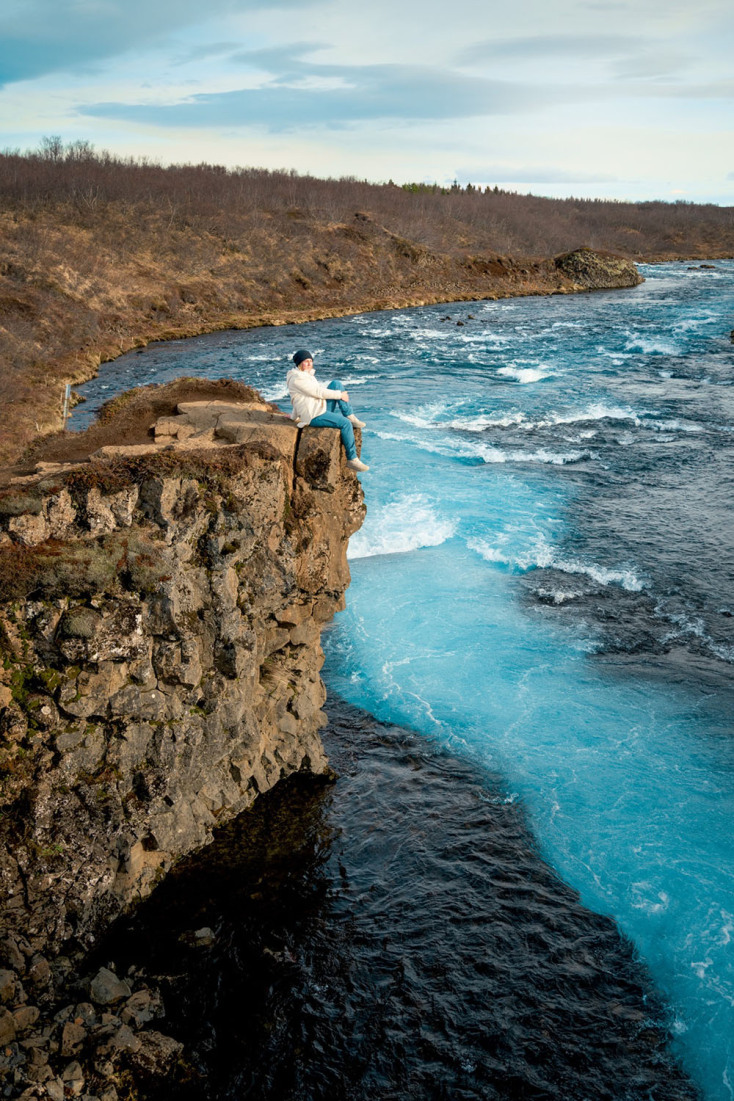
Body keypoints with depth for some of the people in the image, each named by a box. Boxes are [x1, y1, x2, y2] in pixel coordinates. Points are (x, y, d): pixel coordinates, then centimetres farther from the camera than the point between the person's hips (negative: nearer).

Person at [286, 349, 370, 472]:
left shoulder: (306, 374, 17)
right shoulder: (297, 378, -16)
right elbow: (318, 392, -19)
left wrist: (294, 416, 34)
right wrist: (340, 395, -12)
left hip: (321, 408, 10)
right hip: (314, 416, -10)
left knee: (336, 383, 3)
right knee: (345, 423, -22)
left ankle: (351, 417, -3)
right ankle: (352, 460, -18)